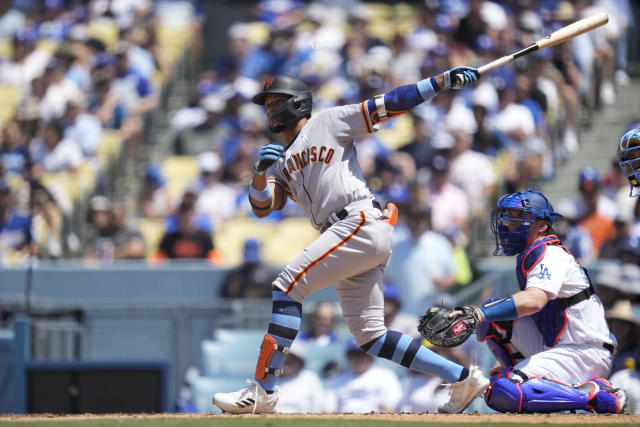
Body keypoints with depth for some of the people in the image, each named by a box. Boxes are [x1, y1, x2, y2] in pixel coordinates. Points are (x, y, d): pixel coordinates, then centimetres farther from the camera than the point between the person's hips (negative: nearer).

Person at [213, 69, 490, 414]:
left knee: (288, 285, -16)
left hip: (362, 221, -8)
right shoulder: (281, 161, 27)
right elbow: (261, 207, 13)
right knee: (370, 337, 5)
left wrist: (445, 80, -3)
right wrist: (261, 170, -7)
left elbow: (390, 103, 4)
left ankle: (263, 390, -18)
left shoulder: (329, 123, 9)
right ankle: (464, 377, 8)